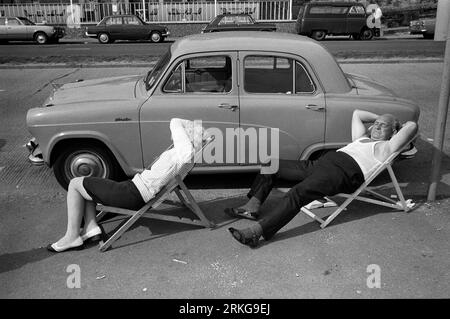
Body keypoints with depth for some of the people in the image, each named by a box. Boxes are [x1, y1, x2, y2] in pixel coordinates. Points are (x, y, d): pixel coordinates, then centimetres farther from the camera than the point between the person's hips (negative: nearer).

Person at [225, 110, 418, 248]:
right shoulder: (362, 137, 34)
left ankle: (256, 232, -41)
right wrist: (378, 117, 46)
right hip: (323, 161, 9)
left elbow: (412, 126, 2)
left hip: (344, 173, -9)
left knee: (296, 194, -33)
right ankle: (252, 207, -2)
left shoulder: (386, 147, 11)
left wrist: (398, 126, 21)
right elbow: (356, 113, 46)